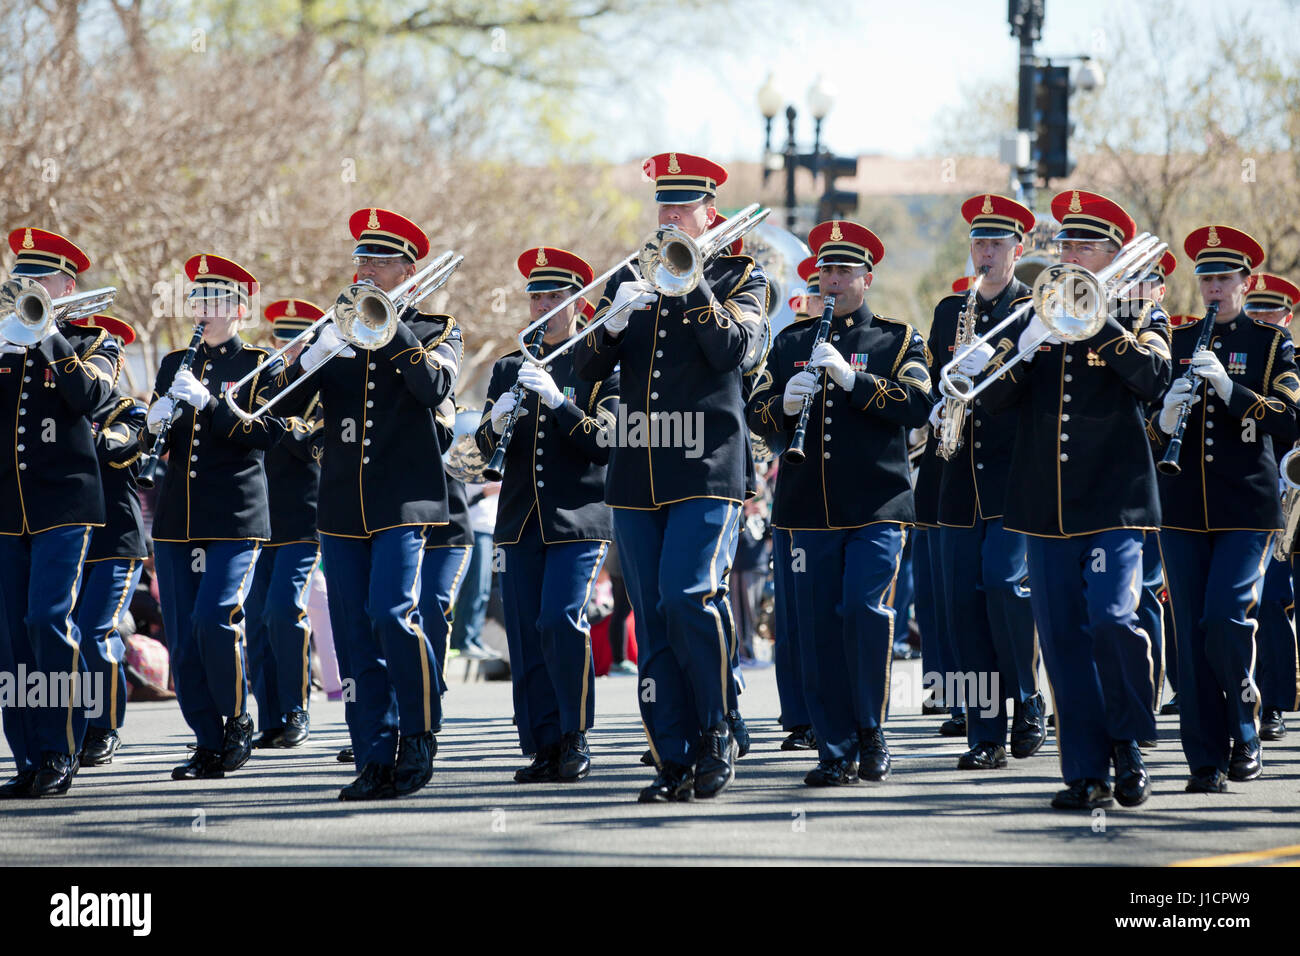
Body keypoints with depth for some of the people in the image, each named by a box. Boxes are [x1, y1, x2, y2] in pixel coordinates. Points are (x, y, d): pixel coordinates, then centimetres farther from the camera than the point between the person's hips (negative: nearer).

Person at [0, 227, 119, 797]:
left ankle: (60, 754, -10)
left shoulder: (92, 345, 7)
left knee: (49, 621, -15)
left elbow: (90, 394, -14)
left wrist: (49, 338, -16)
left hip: (63, 504, -4)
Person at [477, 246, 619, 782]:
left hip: (577, 520, -4)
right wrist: (497, 422, -12)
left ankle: (575, 738, -4)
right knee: (526, 636, 0)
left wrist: (558, 401, -21)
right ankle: (544, 748, 5)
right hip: (520, 521, 4)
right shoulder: (508, 370, 16)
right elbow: (485, 447, 10)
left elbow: (605, 443, -9)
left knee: (562, 622, -16)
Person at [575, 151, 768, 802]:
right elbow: (587, 368, 7)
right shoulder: (630, 278, 16)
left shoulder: (741, 278, 6)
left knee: (687, 597, -19)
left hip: (707, 469, -4)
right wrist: (613, 320, -12)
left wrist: (692, 284, -16)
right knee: (653, 623, 2)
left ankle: (716, 737, -4)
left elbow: (736, 350, -11)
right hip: (636, 473, 4)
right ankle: (674, 761, 4)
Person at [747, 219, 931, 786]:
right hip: (810, 509, 3)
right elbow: (757, 417, 12)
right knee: (819, 629, -1)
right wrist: (784, 404, -10)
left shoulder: (896, 340, 7)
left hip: (877, 506, -3)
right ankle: (837, 752, 4)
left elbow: (917, 406, -8)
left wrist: (852, 379, -18)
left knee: (865, 610, -16)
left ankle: (872, 732, 1)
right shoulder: (792, 344, 17)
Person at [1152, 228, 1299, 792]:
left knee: (1227, 620, -16)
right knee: (1191, 634, -1)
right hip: (1183, 508, 3)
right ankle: (1206, 761, 3)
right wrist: (1165, 418, -11)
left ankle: (1245, 734, 5)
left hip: (1247, 507, -3)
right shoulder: (1178, 342, 13)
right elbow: (1145, 431, 12)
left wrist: (1228, 387, -20)